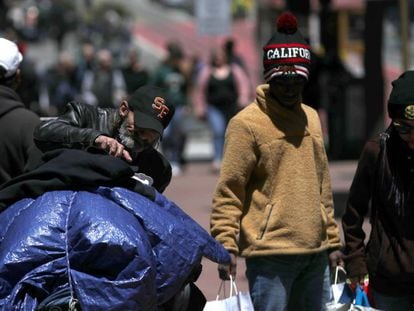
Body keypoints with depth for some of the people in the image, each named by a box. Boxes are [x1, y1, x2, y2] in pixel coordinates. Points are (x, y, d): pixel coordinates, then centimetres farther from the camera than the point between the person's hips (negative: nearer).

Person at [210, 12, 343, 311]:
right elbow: (228, 192, -8)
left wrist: (332, 240, 19)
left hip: (315, 252, 7)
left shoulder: (311, 118, 14)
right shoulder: (246, 123, -6)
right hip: (270, 253, -7)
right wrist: (226, 246, -15)